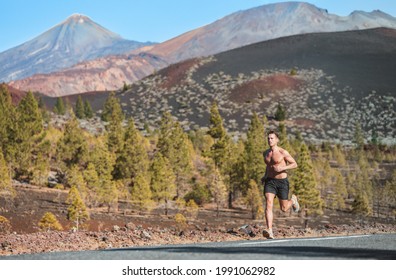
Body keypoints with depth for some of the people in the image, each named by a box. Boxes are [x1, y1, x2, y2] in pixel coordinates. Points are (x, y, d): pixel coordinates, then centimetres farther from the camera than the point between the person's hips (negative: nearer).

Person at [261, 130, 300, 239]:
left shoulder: (283, 152, -8)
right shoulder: (266, 153, 8)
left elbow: (294, 164, -5)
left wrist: (283, 168, -20)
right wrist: (265, 176, 13)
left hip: (282, 182, -3)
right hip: (270, 182, 3)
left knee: (284, 209, 7)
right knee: (268, 205, -18)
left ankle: (293, 200, 43)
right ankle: (269, 231, -27)